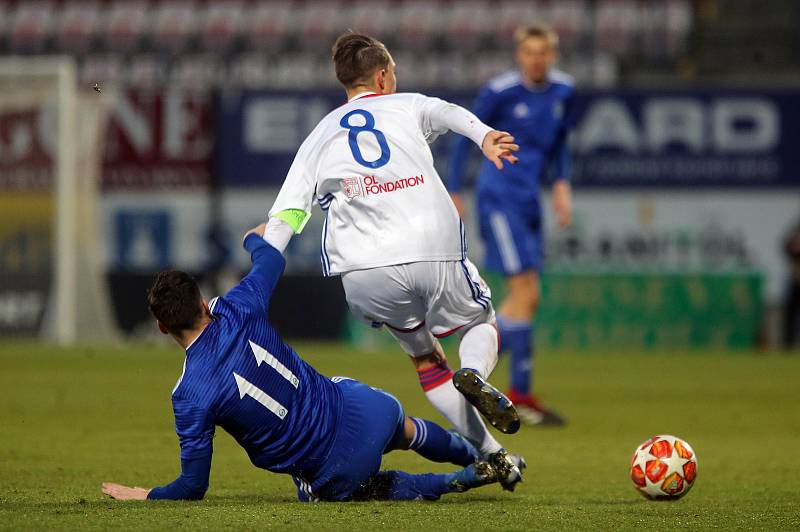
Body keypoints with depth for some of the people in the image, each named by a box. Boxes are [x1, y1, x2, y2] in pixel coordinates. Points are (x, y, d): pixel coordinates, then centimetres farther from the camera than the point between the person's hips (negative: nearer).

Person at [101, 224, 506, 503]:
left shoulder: (190, 396, -20)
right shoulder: (238, 310, -13)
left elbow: (193, 487, -13)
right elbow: (272, 260, 11)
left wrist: (143, 496, 5)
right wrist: (255, 239, 35)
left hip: (330, 475, -3)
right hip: (363, 411, 3)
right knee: (405, 428, 38)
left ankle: (458, 481, 23)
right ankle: (482, 459, 58)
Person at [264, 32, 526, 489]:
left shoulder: (320, 137, 21)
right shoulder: (407, 107, 17)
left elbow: (283, 219, 11)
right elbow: (448, 113, -8)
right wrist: (484, 137, -28)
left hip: (364, 273, 2)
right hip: (436, 256, -2)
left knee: (424, 357, 22)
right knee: (482, 323, 25)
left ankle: (492, 456, 10)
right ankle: (473, 374, -12)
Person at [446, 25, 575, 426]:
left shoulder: (562, 91, 7)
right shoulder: (500, 91, -10)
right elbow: (465, 137, -1)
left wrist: (561, 185, 10)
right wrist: (453, 193, 0)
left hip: (528, 201, 7)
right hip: (499, 196, -7)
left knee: (524, 299, 8)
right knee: (526, 293, -13)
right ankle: (520, 393, -11)